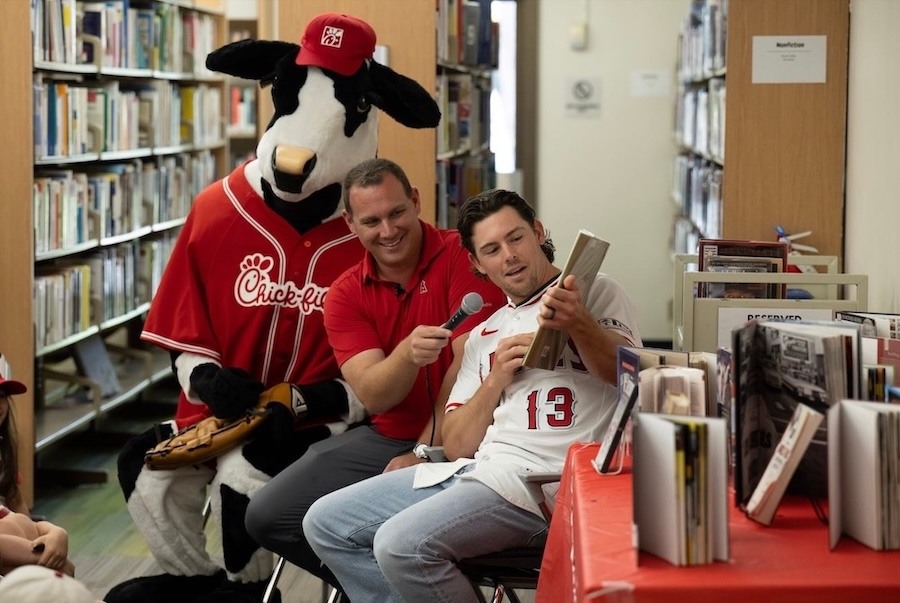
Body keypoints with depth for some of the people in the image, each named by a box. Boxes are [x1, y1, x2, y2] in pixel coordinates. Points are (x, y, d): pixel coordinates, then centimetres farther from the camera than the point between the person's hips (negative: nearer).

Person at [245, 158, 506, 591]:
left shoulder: (462, 256, -11)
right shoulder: (345, 294, 2)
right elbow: (372, 396, -11)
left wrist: (425, 453, -14)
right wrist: (408, 353, -33)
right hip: (386, 438, 6)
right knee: (266, 516, -3)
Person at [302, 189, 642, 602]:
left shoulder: (595, 292, 4)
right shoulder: (483, 336, 21)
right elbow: (456, 446, 13)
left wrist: (578, 324, -34)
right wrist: (496, 380, -2)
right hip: (472, 470, 8)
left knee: (401, 545, -27)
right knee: (325, 524, 1)